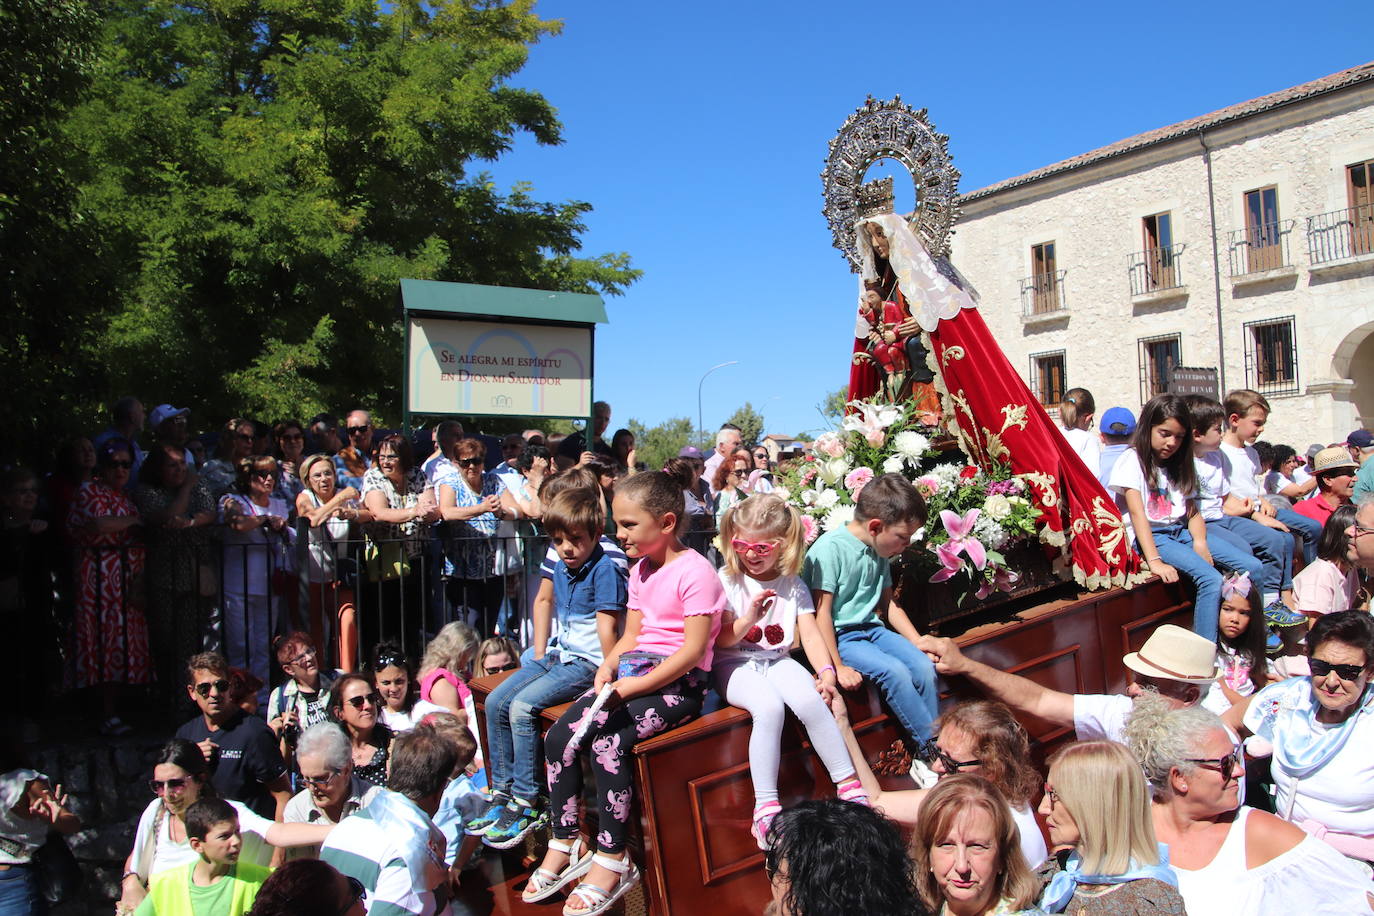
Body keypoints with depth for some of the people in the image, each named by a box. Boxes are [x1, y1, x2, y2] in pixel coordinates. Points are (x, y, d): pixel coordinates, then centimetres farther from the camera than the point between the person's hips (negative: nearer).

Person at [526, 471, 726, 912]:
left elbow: (693, 650, -18)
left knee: (607, 743, -29)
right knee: (558, 737, -10)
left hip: (679, 681, -8)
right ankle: (565, 844, 5)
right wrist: (609, 666, -5)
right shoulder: (640, 570, 16)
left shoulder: (694, 572, -13)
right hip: (636, 671, 8)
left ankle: (612, 860, -12)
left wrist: (635, 686, -22)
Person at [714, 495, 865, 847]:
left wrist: (826, 670, -17)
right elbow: (722, 640, -3)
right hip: (734, 665, -2)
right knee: (769, 706, -33)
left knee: (810, 702, -28)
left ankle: (849, 786, -13)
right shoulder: (727, 581, -2)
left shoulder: (793, 585, 6)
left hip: (777, 660, 3)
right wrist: (748, 618, -22)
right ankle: (766, 806, -28)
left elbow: (810, 633, 1)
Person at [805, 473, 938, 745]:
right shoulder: (831, 547, -17)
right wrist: (838, 668, -20)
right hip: (840, 637, -8)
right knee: (894, 671, -26)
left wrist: (919, 642, 10)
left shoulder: (879, 552, 8)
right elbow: (821, 612, -19)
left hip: (871, 628, 8)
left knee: (924, 666, -14)